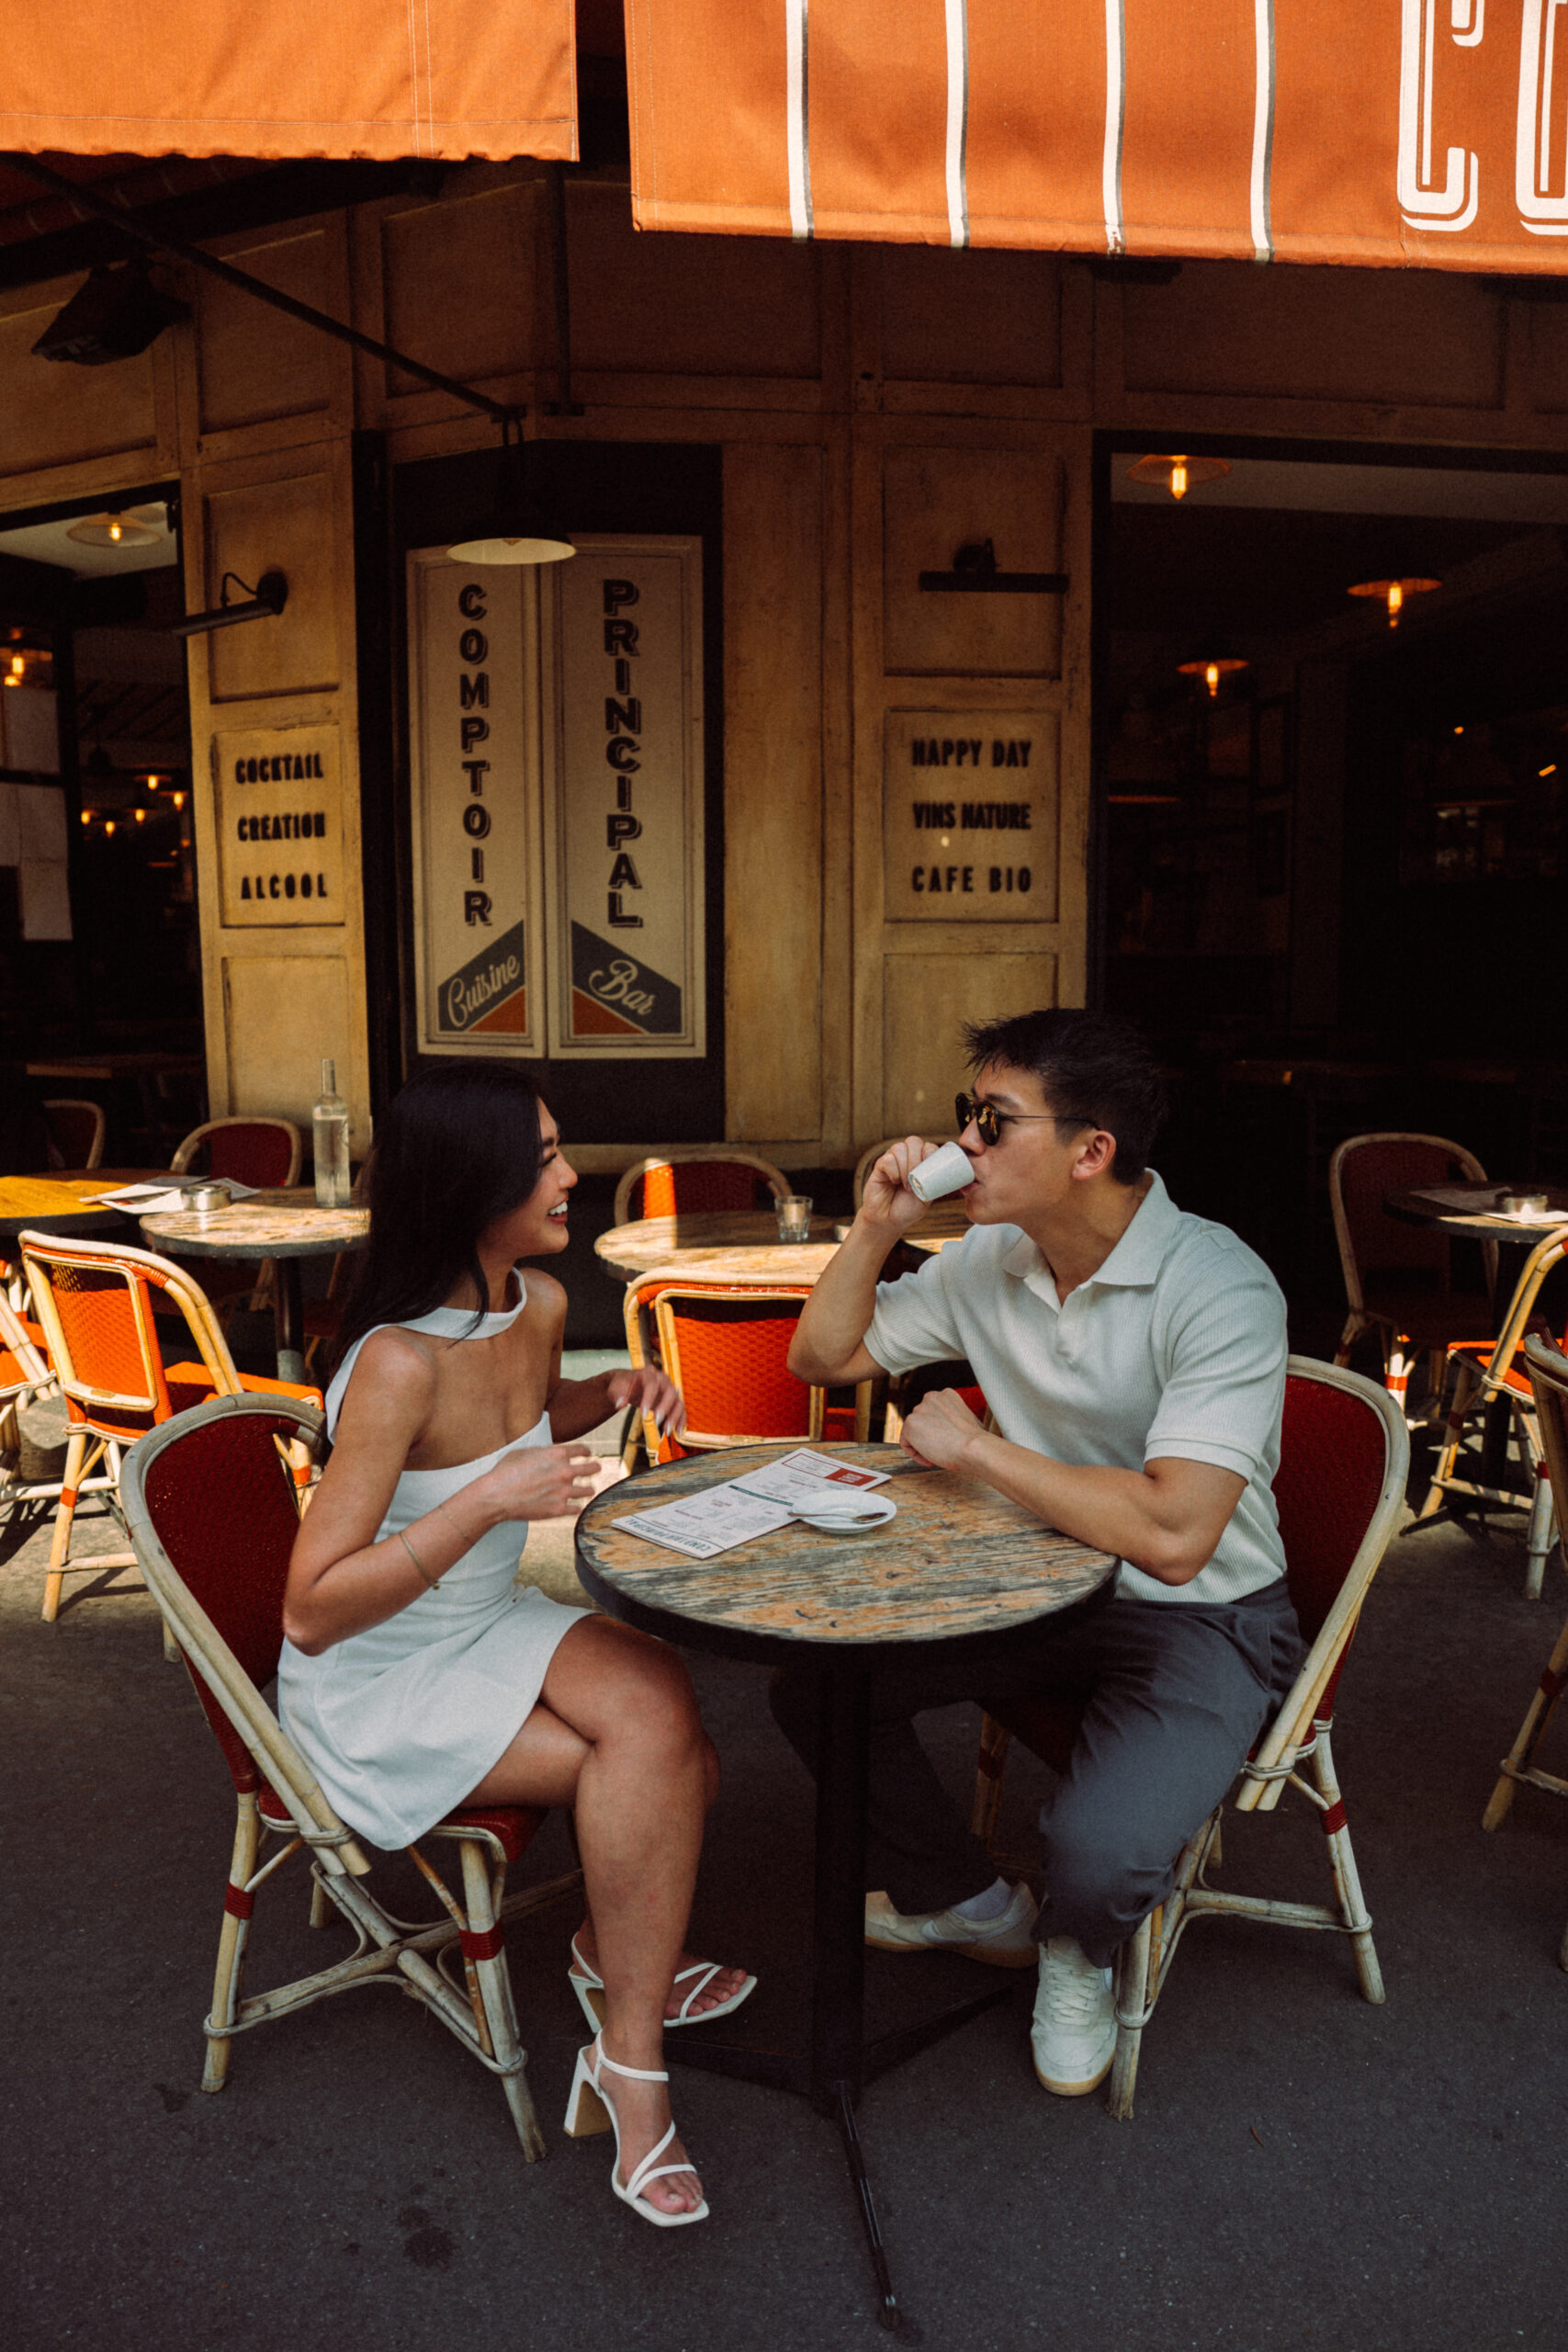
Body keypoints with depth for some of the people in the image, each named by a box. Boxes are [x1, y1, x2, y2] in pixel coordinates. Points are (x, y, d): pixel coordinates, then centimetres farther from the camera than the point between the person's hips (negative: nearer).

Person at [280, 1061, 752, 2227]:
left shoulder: (540, 1302, -5)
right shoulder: (398, 1362, -29)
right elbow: (312, 1614, -28)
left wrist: (614, 1388, 0)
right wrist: (488, 1500, -36)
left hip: (490, 1625, 7)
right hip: (375, 1688, -7)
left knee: (662, 1709, -20)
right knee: (663, 1761, -20)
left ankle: (617, 1955, 7)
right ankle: (630, 2061, 1)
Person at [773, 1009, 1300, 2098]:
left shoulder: (1217, 1289, -25)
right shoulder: (991, 1258, -3)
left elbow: (1172, 1536, -36)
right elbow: (823, 1357, 9)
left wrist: (974, 1446, -26)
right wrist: (877, 1227, -9)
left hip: (1202, 1619, -6)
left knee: (1095, 1853, -29)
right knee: (814, 1683, -5)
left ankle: (1078, 1956, 13)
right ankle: (970, 1903, 22)